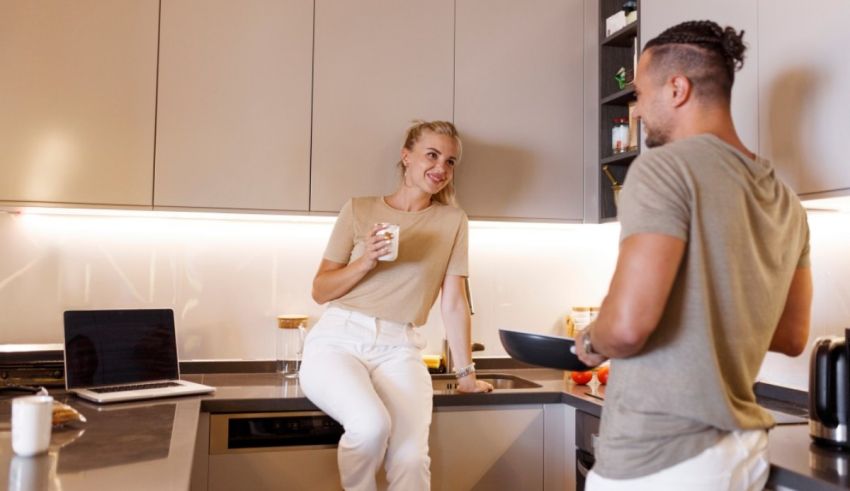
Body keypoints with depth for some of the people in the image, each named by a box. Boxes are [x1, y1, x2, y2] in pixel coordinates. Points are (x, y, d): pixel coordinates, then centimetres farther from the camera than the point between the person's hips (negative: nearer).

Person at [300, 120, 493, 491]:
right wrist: (364, 262, -10)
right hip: (338, 339, -1)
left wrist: (465, 373, 6)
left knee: (412, 456, -24)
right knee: (372, 424, -30)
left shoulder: (453, 221, 8)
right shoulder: (359, 210, 6)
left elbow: (453, 300, 7)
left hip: (398, 349, 1)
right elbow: (320, 291, 7)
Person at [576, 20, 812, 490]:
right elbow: (791, 338, 15)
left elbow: (628, 325, -25)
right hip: (742, 451, 7)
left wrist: (590, 343, -5)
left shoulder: (666, 166, -16)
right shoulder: (784, 200, 7)